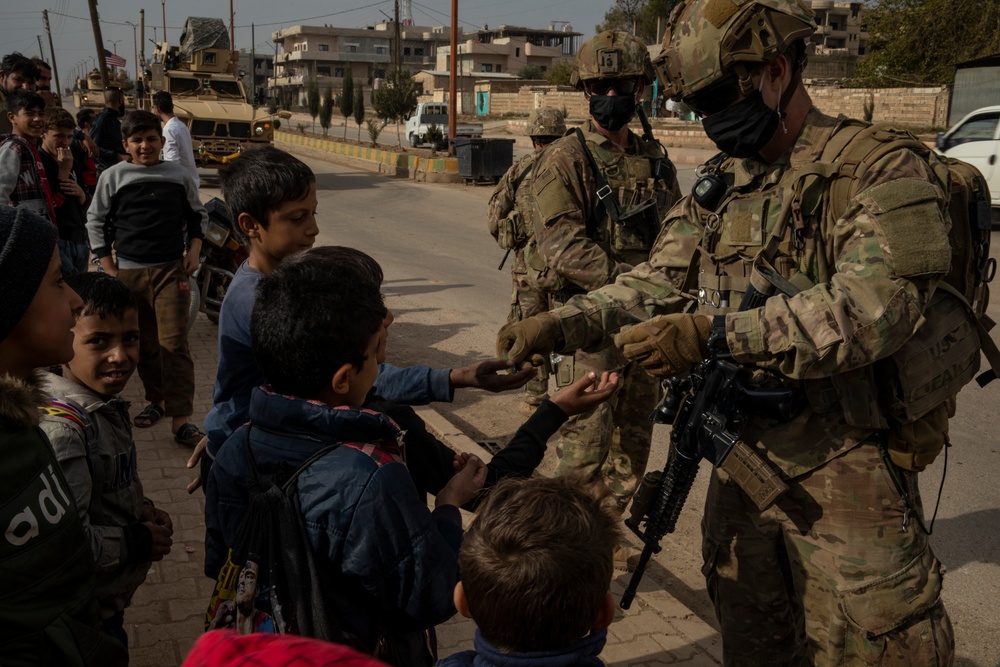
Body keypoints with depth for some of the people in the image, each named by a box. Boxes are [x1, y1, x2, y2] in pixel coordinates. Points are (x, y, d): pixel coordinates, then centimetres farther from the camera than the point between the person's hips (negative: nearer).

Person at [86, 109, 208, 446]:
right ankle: (156, 400, 29)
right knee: (143, 344, 9)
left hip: (172, 270, -1)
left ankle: (180, 420, -8)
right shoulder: (113, 177, 2)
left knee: (174, 343, -9)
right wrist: (108, 269, 3)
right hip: (129, 272, 1)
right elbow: (96, 221, 8)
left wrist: (194, 248, 3)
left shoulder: (178, 175, 4)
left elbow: (197, 213, 17)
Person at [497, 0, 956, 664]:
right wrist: (562, 323, -11)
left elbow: (869, 310, -28)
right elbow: (657, 284, 6)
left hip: (845, 474, -6)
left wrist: (713, 334, -33)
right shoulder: (718, 187, 9)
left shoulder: (885, 175, -14)